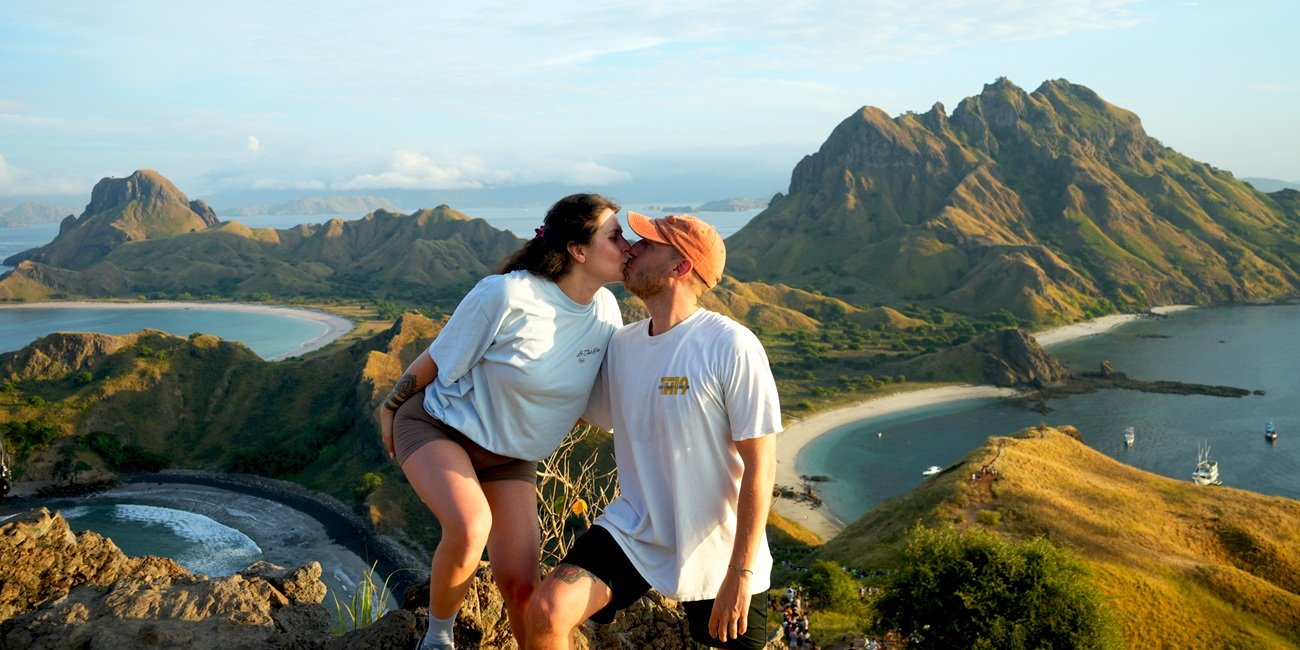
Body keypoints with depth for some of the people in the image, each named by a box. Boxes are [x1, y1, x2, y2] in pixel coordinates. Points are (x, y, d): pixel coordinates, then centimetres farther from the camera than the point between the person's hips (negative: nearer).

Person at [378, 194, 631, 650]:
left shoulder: (605, 310, -9)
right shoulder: (506, 295, -27)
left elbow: (608, 398, 7)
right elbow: (438, 359, -12)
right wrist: (389, 407, -1)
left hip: (510, 454, 5)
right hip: (437, 425, -5)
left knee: (520, 581, -4)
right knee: (471, 527, -31)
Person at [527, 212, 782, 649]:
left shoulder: (731, 347, -18)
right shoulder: (622, 345, 0)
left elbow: (760, 465, -16)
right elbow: (589, 412, 16)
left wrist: (740, 573, -16)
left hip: (717, 549, -3)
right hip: (633, 532, 4)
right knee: (547, 613, -16)